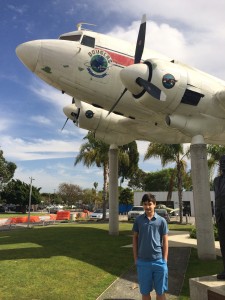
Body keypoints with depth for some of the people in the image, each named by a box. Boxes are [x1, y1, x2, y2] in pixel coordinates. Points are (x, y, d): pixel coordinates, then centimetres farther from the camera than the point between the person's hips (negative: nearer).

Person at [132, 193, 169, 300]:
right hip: (143, 261, 1)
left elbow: (165, 241, 1)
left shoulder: (161, 221, -3)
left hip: (159, 261, -1)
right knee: (145, 291, 13)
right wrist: (135, 258, 3)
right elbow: (135, 239, 6)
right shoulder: (138, 220, 0)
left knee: (160, 291, 11)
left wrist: (165, 259, -3)